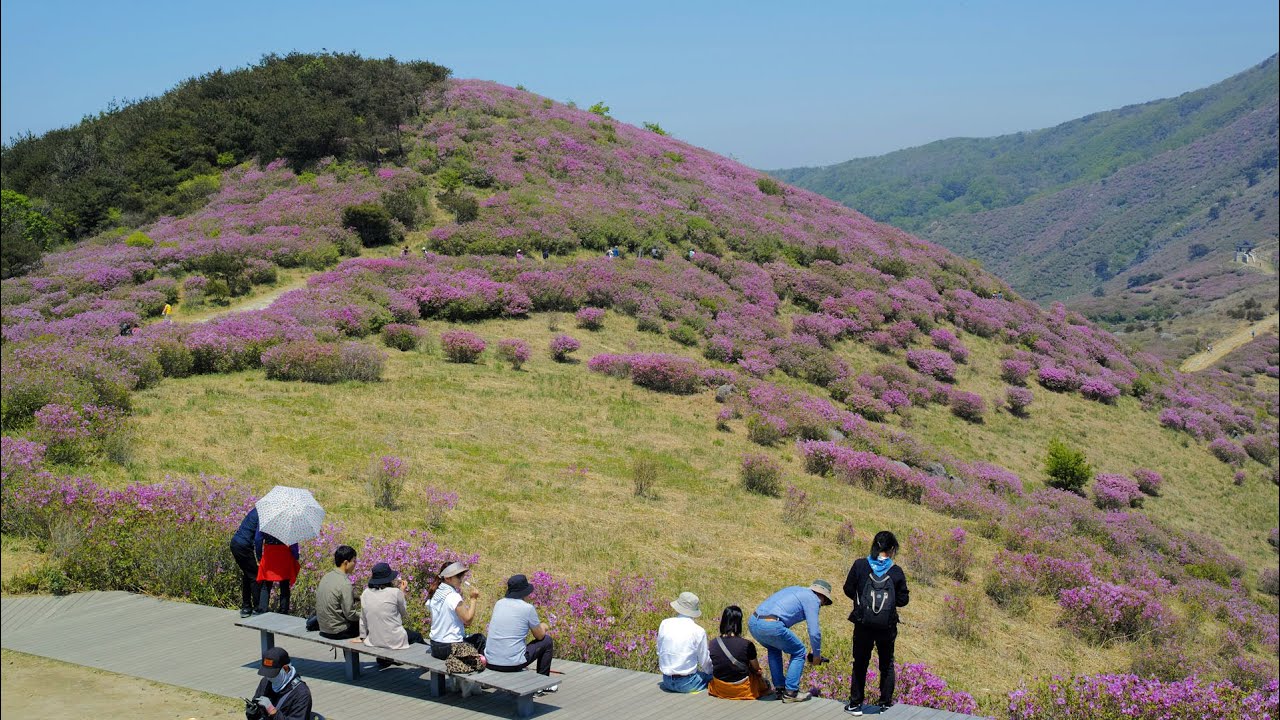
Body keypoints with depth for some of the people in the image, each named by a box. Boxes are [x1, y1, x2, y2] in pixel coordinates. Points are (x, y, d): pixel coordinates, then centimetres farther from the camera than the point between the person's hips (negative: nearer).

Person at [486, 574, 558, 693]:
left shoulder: (499, 603, 8)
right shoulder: (528, 608, -9)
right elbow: (540, 636, 3)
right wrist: (543, 627, 27)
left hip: (490, 662, 6)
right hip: (513, 663, -6)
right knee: (547, 641, 16)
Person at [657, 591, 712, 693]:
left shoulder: (665, 624, -4)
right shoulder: (699, 631, -15)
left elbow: (659, 652, 6)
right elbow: (704, 662, -5)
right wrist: (710, 671, 17)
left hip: (667, 681, 5)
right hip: (686, 684, -5)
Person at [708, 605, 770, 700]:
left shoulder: (713, 644, -13)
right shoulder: (747, 645, -21)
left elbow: (711, 668, 0)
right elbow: (756, 668, -7)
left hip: (719, 690, 2)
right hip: (742, 691, -2)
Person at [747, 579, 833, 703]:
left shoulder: (795, 590, 30)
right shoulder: (812, 599, 6)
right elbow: (814, 632, 0)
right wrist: (816, 655, 17)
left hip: (752, 622, 8)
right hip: (771, 626, -8)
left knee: (774, 649, 33)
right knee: (798, 652, 13)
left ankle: (779, 689, 30)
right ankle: (790, 693, 13)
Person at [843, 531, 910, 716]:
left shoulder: (860, 565, -6)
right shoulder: (897, 572, -5)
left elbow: (848, 589, 0)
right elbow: (903, 600, -2)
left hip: (863, 624, 0)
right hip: (887, 626, 0)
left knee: (860, 663, 14)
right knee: (887, 664, 19)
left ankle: (855, 704, 15)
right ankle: (885, 704, 22)